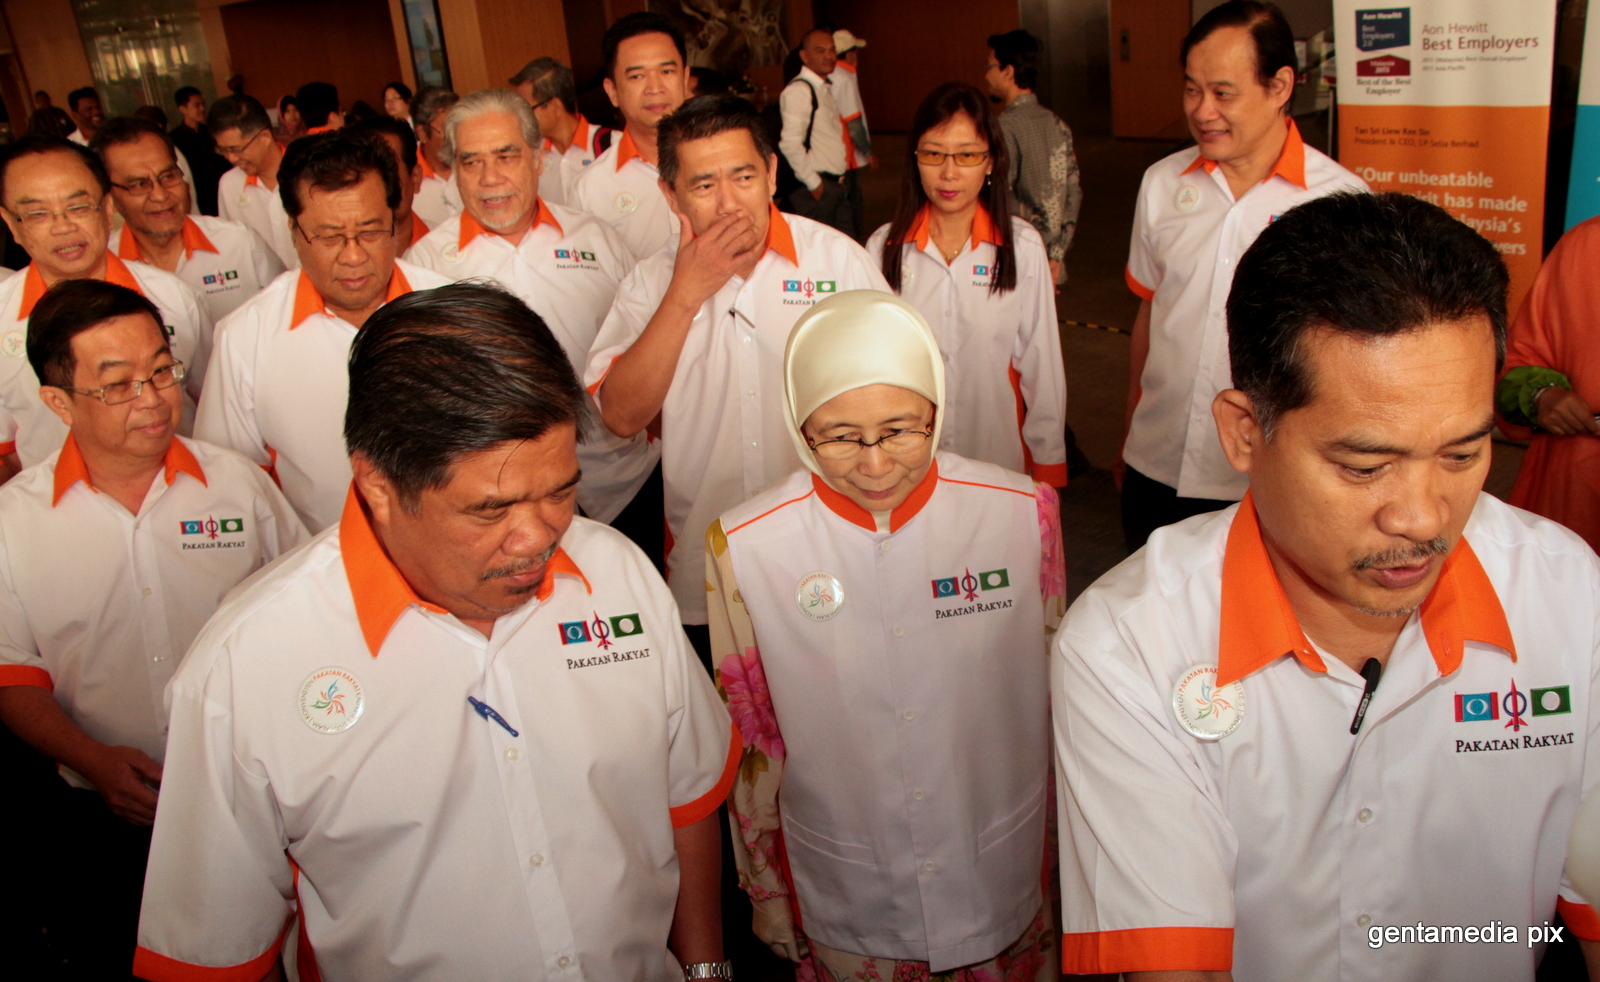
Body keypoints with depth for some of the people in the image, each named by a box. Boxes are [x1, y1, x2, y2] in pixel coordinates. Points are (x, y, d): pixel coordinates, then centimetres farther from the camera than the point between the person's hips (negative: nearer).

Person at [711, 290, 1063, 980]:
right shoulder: (742, 546, -16)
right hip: (844, 909, -1)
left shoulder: (1025, 513, -14)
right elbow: (749, 738, -4)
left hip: (1007, 888, 1)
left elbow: (1057, 694, 0)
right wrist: (770, 899, 5)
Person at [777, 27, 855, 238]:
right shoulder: (798, 91, -14)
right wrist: (813, 183, -18)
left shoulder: (827, 88, 15)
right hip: (817, 190, -9)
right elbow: (790, 143, -23)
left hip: (838, 187, 9)